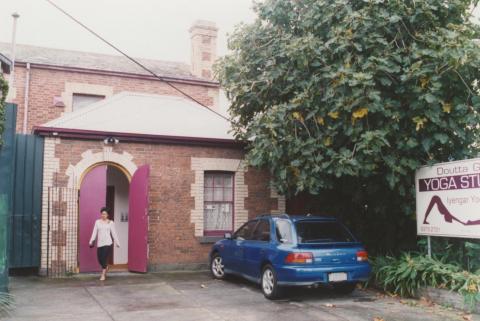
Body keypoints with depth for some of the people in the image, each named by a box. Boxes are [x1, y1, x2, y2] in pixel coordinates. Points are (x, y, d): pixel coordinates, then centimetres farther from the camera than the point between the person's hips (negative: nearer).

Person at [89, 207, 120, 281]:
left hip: (108, 243, -3)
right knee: (99, 259, 2)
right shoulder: (97, 222, 8)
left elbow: (114, 233, 6)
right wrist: (91, 241, -5)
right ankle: (105, 268, 33)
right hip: (99, 243, 3)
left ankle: (103, 275, 0)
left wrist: (117, 243, 5)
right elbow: (94, 232, 5)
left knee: (104, 258, -10)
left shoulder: (110, 223, 4)